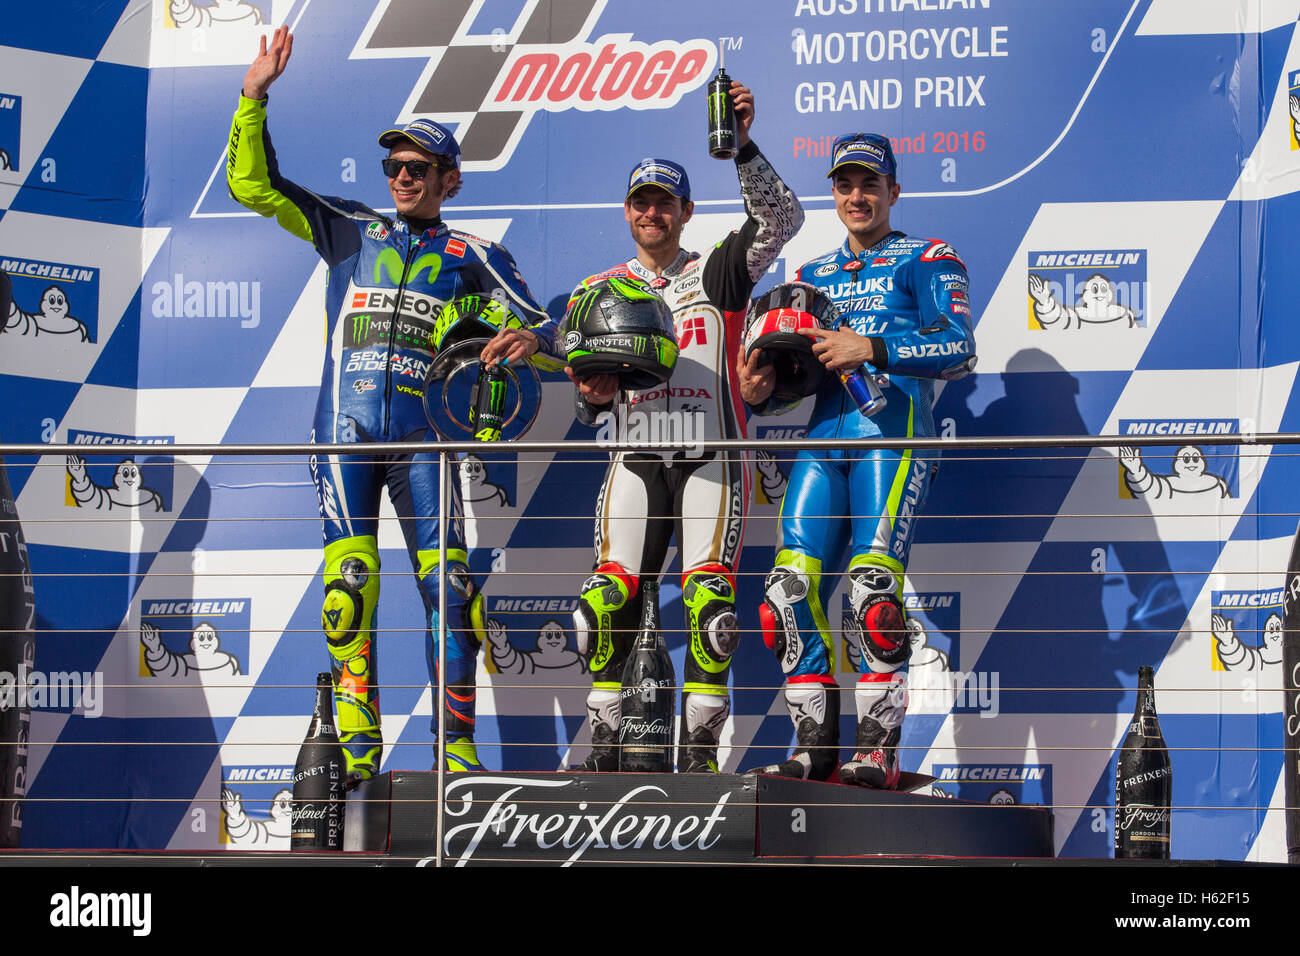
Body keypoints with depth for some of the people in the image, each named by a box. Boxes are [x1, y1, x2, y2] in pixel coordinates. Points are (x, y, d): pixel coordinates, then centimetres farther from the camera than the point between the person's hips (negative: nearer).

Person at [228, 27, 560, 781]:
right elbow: (254, 184, 10)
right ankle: (358, 747, -4)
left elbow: (545, 333, 9)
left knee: (449, 588, -9)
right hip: (346, 433, 1)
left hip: (423, 438, -1)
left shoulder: (473, 257, 11)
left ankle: (456, 746, -4)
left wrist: (527, 341, -15)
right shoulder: (350, 231, 14)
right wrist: (255, 96, 0)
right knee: (349, 585, -8)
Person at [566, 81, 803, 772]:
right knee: (610, 598, -9)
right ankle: (604, 746, -1)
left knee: (708, 600, -13)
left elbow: (780, 219, -9)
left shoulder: (717, 274, 8)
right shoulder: (596, 293, 17)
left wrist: (742, 146, -21)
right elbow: (585, 403, 19)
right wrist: (591, 395, -6)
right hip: (634, 460, 2)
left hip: (710, 456, -2)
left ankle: (699, 748, -7)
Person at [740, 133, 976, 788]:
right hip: (823, 433, 5)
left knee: (873, 586, -20)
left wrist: (873, 349, -18)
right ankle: (815, 745, -2)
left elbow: (959, 350, -5)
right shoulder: (811, 276, 28)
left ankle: (878, 752, -18)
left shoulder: (926, 261, 11)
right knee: (794, 587, -9)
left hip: (892, 428, -5)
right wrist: (758, 392, 2)